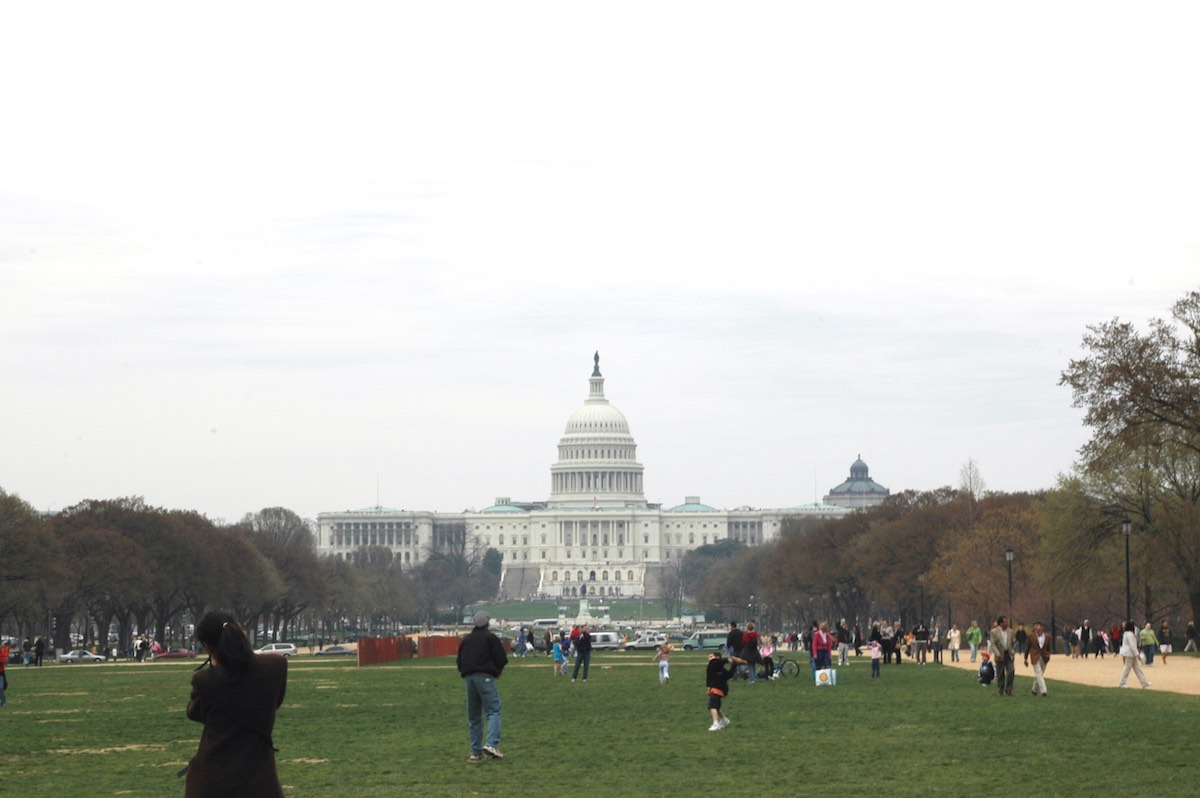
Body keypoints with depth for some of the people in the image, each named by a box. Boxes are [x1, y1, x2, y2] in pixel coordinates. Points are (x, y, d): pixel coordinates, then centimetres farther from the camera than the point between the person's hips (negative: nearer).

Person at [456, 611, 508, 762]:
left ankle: (476, 752, 8)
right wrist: (498, 671, 12)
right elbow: (501, 659, -5)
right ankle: (492, 744, -26)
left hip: (468, 678, 5)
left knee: (473, 717, 10)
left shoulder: (466, 639, 15)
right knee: (493, 711, -7)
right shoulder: (491, 638, -1)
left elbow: (459, 661, 17)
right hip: (485, 677, -5)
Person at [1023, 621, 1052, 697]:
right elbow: (1027, 648, 5)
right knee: (1038, 674, -14)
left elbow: (1049, 648, 14)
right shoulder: (1031, 637, -2)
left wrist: (1048, 655, 0)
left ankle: (1035, 690, 26)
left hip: (1044, 658, 3)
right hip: (1035, 658, -3)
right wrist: (1026, 659, 7)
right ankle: (1043, 690, -21)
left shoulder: (1048, 637, 3)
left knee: (1039, 675, 10)